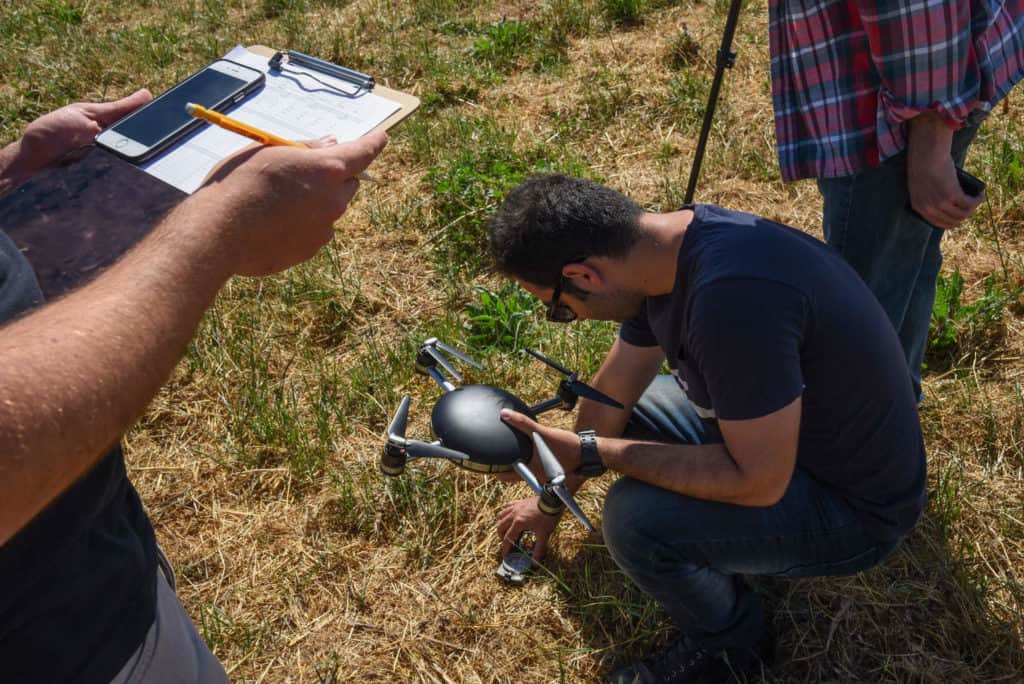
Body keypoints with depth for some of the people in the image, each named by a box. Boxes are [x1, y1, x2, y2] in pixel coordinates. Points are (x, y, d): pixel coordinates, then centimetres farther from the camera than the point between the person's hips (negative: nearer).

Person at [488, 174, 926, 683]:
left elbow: (758, 481, -29)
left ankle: (731, 642, 4)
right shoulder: (665, 249, -7)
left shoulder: (734, 296, -37)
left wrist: (591, 453, -25)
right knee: (626, 407, 12)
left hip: (855, 506, -8)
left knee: (634, 516, -25)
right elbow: (611, 395, 6)